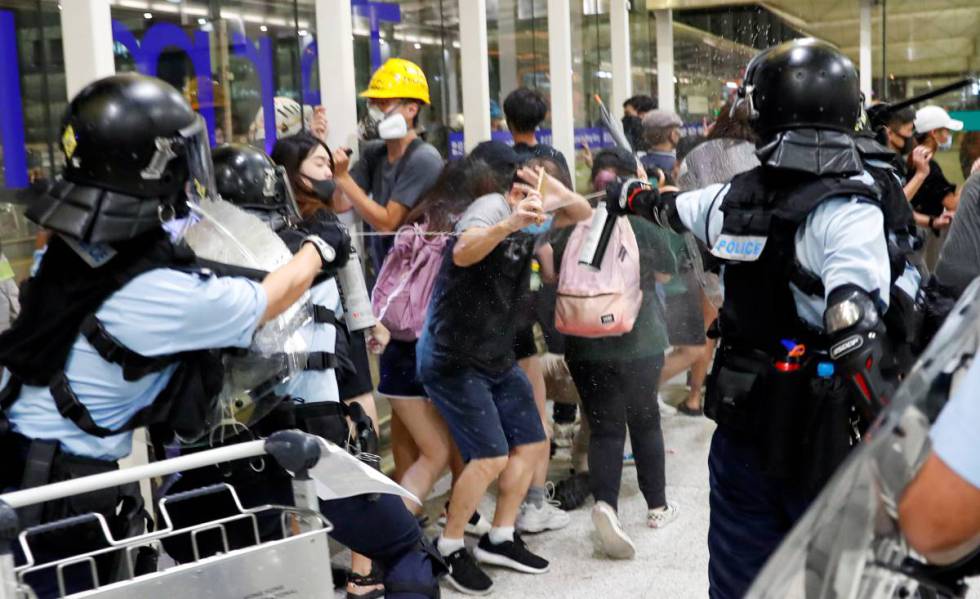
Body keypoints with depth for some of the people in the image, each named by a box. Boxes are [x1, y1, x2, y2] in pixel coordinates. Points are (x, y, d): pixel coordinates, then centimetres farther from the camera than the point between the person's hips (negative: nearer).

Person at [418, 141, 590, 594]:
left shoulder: (529, 215, 7)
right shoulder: (493, 205, -17)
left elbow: (583, 213, 12)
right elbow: (462, 253, -35)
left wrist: (556, 193, -10)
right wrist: (510, 224, -51)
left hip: (497, 358, 9)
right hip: (453, 358, -9)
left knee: (533, 445, 10)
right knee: (490, 457, -13)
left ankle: (499, 539, 25)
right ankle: (450, 548, 8)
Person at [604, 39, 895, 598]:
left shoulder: (734, 197, 1)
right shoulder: (847, 211, -17)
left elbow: (666, 205, 23)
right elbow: (855, 339, -29)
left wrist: (623, 193, 45)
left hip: (741, 426, 6)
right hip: (817, 440, -5)